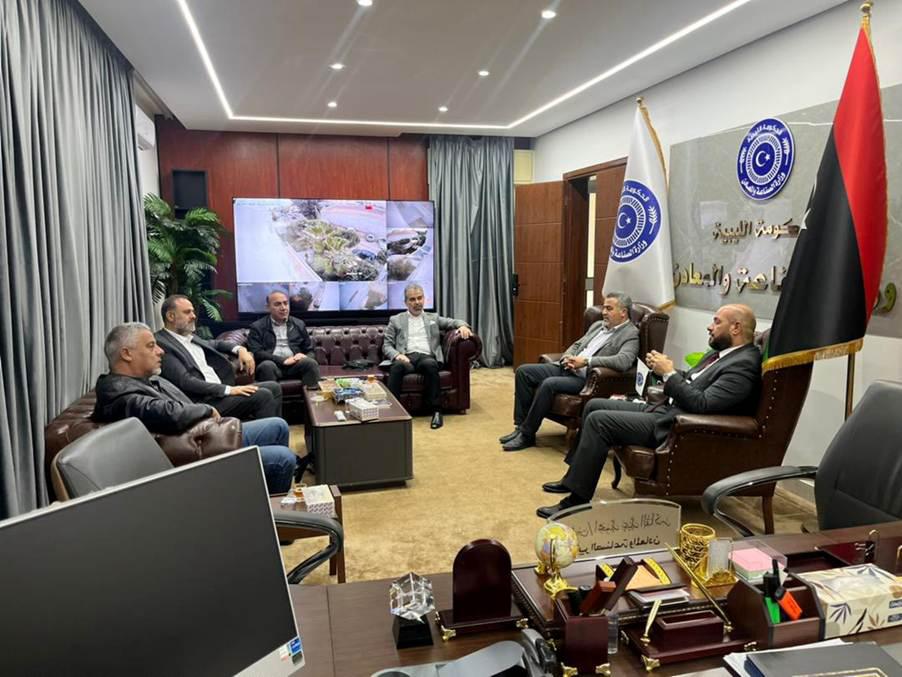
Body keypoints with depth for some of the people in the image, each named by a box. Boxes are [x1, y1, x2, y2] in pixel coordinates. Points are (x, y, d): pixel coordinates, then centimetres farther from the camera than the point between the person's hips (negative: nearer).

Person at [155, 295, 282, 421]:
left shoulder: (189, 336, 17)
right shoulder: (161, 343, -11)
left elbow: (215, 344, 34)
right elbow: (185, 381, -20)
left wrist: (240, 349, 11)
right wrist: (229, 389, -23)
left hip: (221, 390, 9)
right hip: (203, 401, -9)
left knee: (274, 387, 1)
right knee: (263, 396, -21)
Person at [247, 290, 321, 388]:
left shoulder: (299, 324, 18)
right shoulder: (257, 327, 8)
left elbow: (310, 350, 20)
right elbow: (256, 353, -4)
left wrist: (304, 357, -6)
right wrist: (283, 360, -15)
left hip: (295, 364, 2)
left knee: (311, 362, -29)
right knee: (267, 365, -36)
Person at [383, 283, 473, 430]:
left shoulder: (433, 318, 26)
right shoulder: (395, 320, 21)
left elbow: (454, 322, 18)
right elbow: (386, 345, 13)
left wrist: (463, 325, -7)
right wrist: (397, 355, -10)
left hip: (427, 357, 1)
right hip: (407, 357, 0)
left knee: (429, 365, -37)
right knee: (397, 367, -37)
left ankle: (436, 411, -33)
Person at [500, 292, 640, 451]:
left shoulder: (631, 334, -7)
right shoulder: (598, 325, 18)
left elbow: (623, 362, -25)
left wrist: (586, 361, -25)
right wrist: (567, 358, -1)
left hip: (586, 378, -9)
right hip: (566, 368, 9)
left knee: (549, 384, -32)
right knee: (523, 371, -5)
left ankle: (527, 435, -17)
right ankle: (521, 426, -2)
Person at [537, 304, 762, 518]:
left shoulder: (743, 364, -16)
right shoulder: (720, 353, 14)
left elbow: (702, 404, -25)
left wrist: (668, 373, -17)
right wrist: (664, 368, 2)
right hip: (664, 409, 10)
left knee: (598, 420, -19)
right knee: (594, 406, 10)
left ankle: (577, 500, -13)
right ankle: (575, 475, 17)